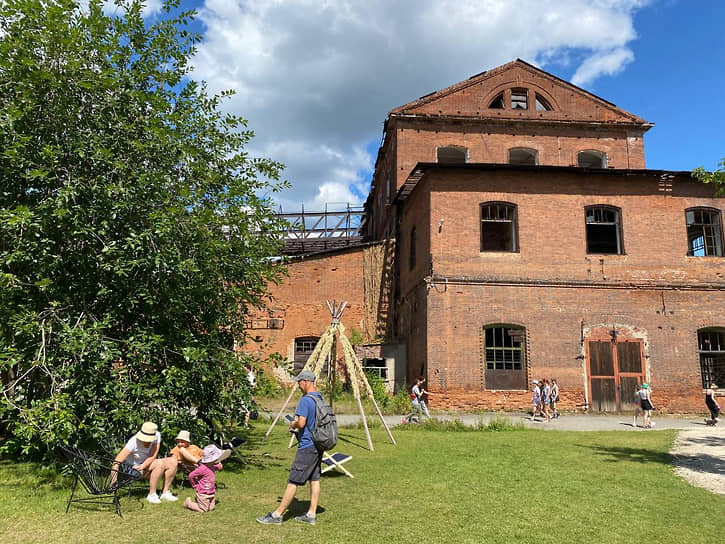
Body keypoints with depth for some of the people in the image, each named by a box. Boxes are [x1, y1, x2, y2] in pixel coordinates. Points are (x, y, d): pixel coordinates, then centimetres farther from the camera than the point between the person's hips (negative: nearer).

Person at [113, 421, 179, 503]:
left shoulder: (157, 435, -16)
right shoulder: (134, 441, -27)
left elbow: (152, 457, -20)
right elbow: (117, 461, -32)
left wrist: (141, 467, -36)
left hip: (148, 464, 5)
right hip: (133, 468, -5)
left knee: (173, 461, -17)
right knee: (160, 463, -30)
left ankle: (165, 493, -7)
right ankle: (152, 495, -20)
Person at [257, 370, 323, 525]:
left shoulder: (306, 400, -18)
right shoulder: (321, 398, 9)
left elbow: (301, 423, -25)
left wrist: (293, 424, -3)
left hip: (307, 446, -9)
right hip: (318, 444, 9)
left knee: (293, 482, -2)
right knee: (314, 480, 13)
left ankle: (277, 515, 6)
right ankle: (311, 514, 19)